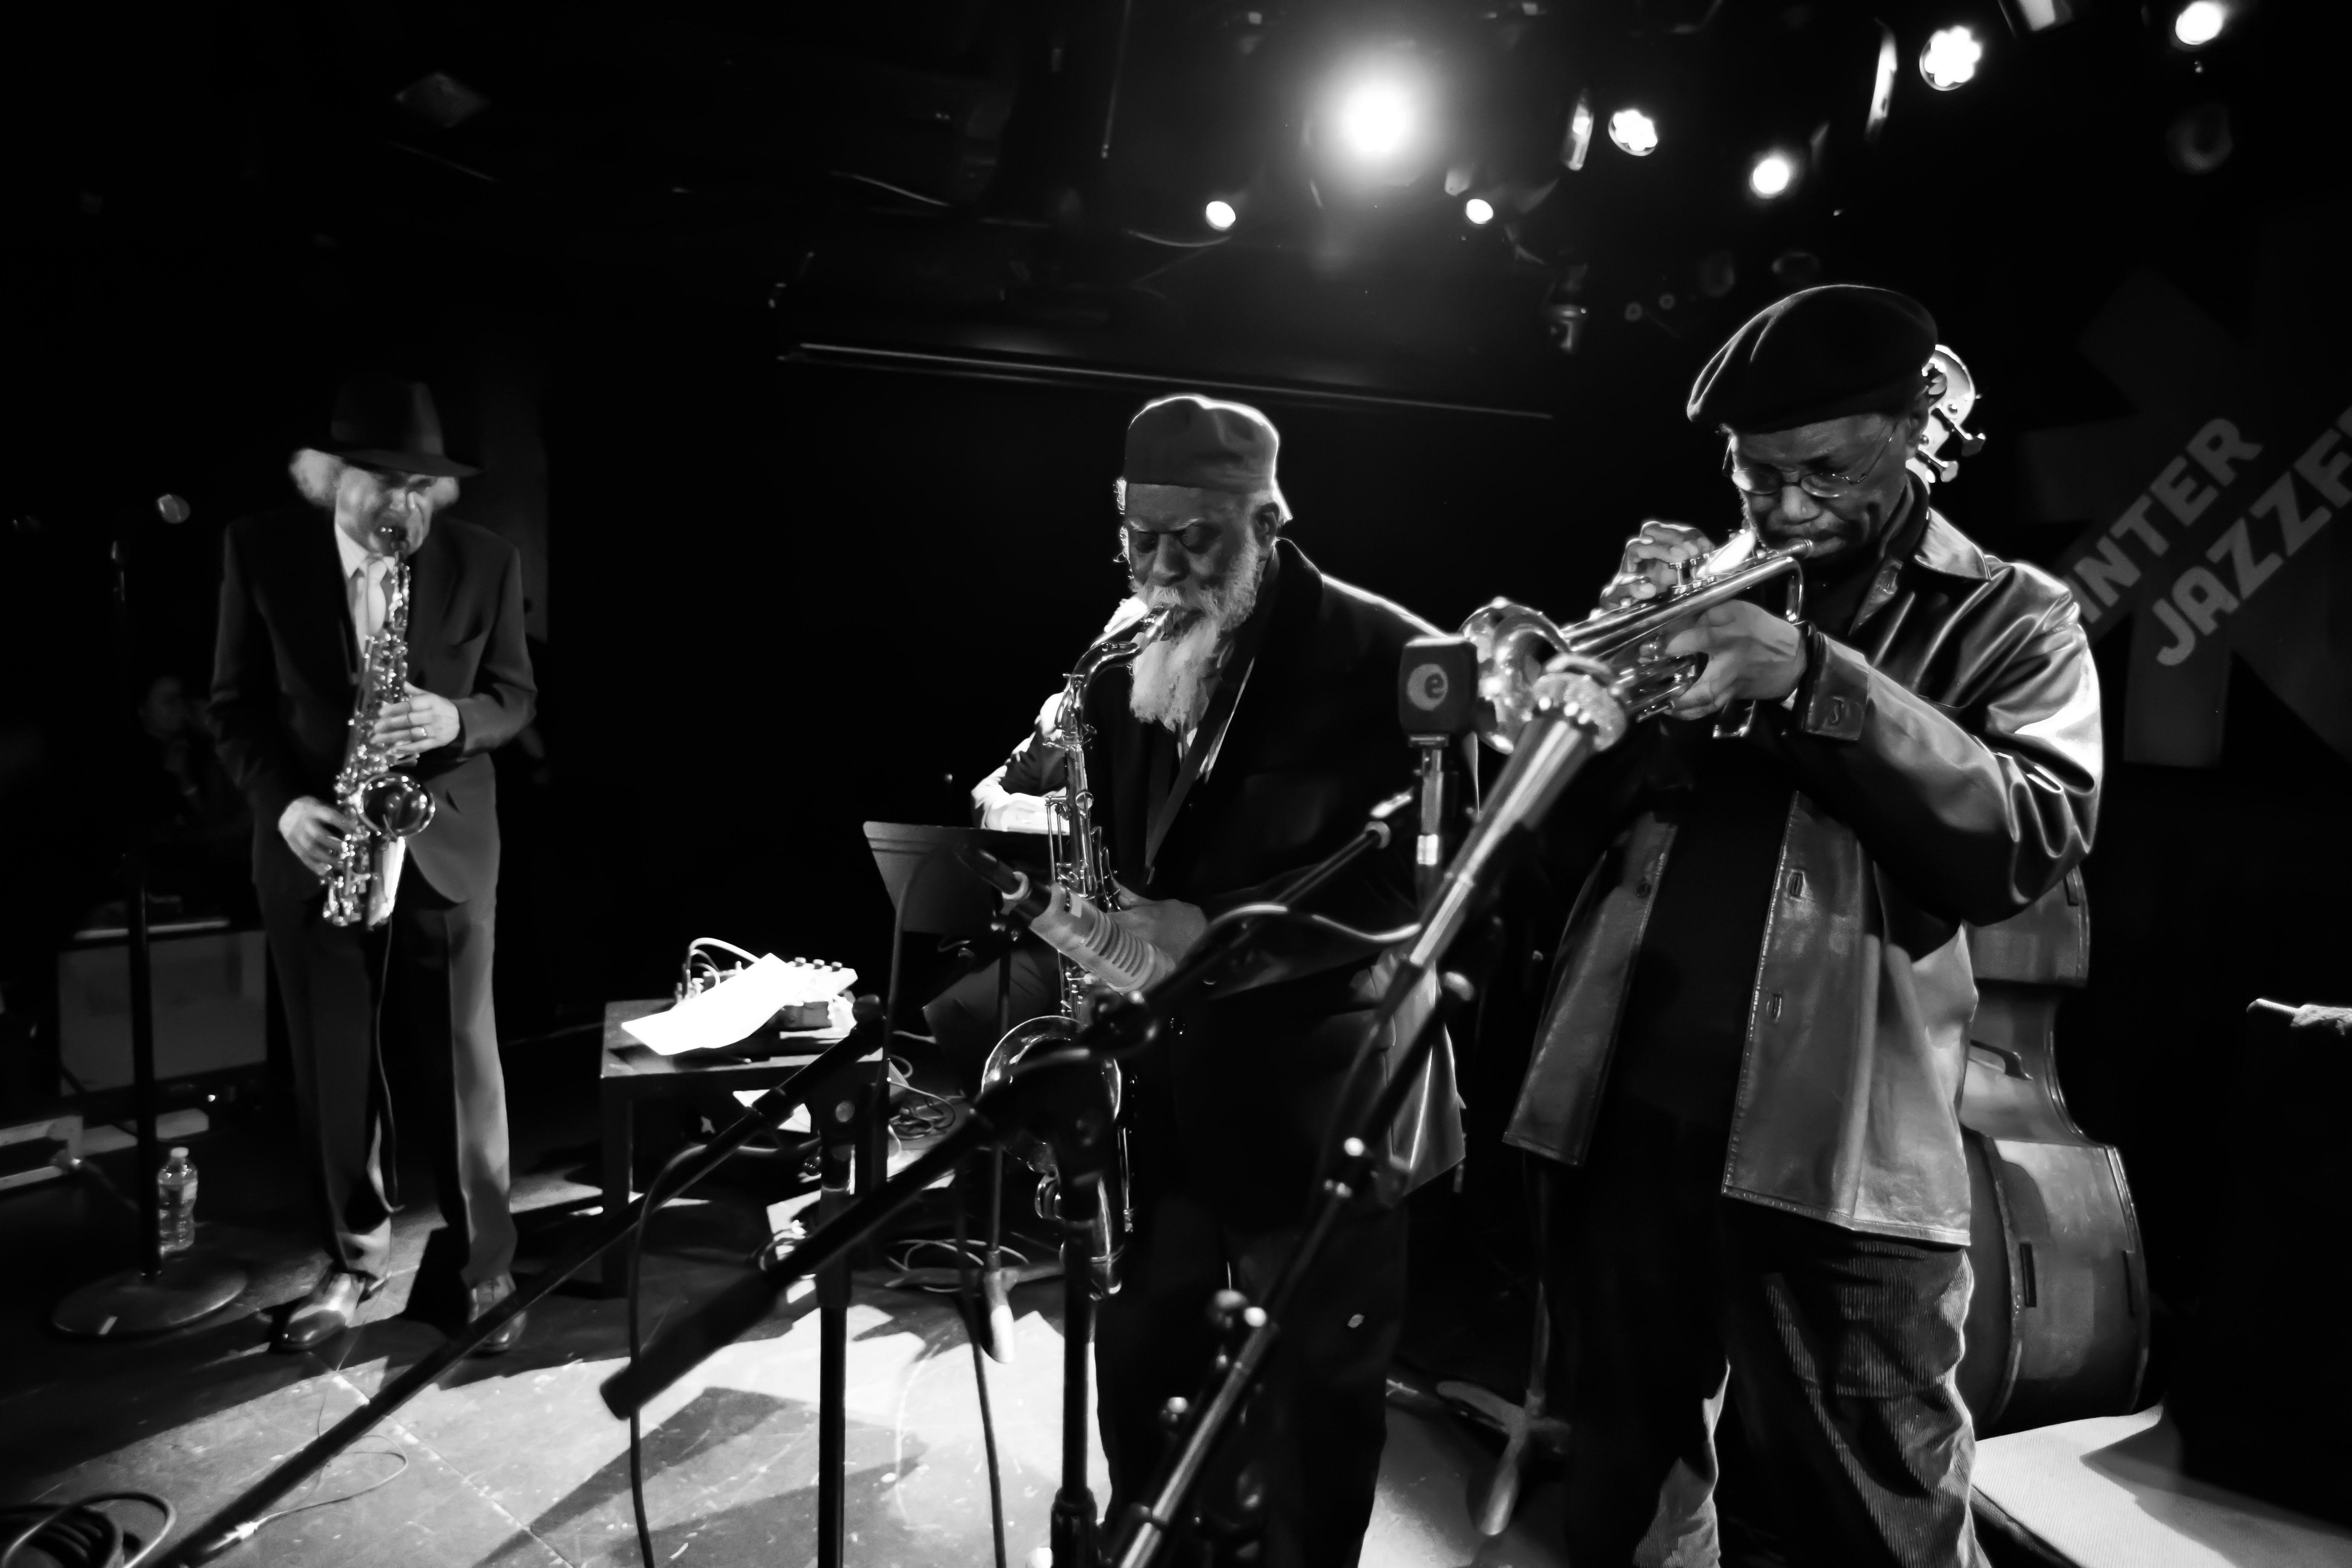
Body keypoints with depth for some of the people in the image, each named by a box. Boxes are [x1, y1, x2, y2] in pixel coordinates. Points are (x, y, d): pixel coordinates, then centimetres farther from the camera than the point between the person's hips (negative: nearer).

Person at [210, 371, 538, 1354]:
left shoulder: (485, 562, -3)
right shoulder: (261, 551, -2)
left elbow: (516, 695, 2)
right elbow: (235, 704, 1)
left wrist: (455, 720, -20)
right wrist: (282, 803, -14)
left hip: (444, 841, -1)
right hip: (312, 843, 1)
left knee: (461, 1062, 4)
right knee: (333, 1068, 11)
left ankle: (486, 1263, 18)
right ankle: (353, 1255, 30)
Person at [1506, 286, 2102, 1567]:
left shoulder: (2009, 617, 6)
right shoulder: (1701, 594, 14)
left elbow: (2028, 843, -12)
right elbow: (1567, 826, 8)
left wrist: (1814, 679, -21)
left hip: (1831, 1145, -3)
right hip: (1626, 1107, 4)